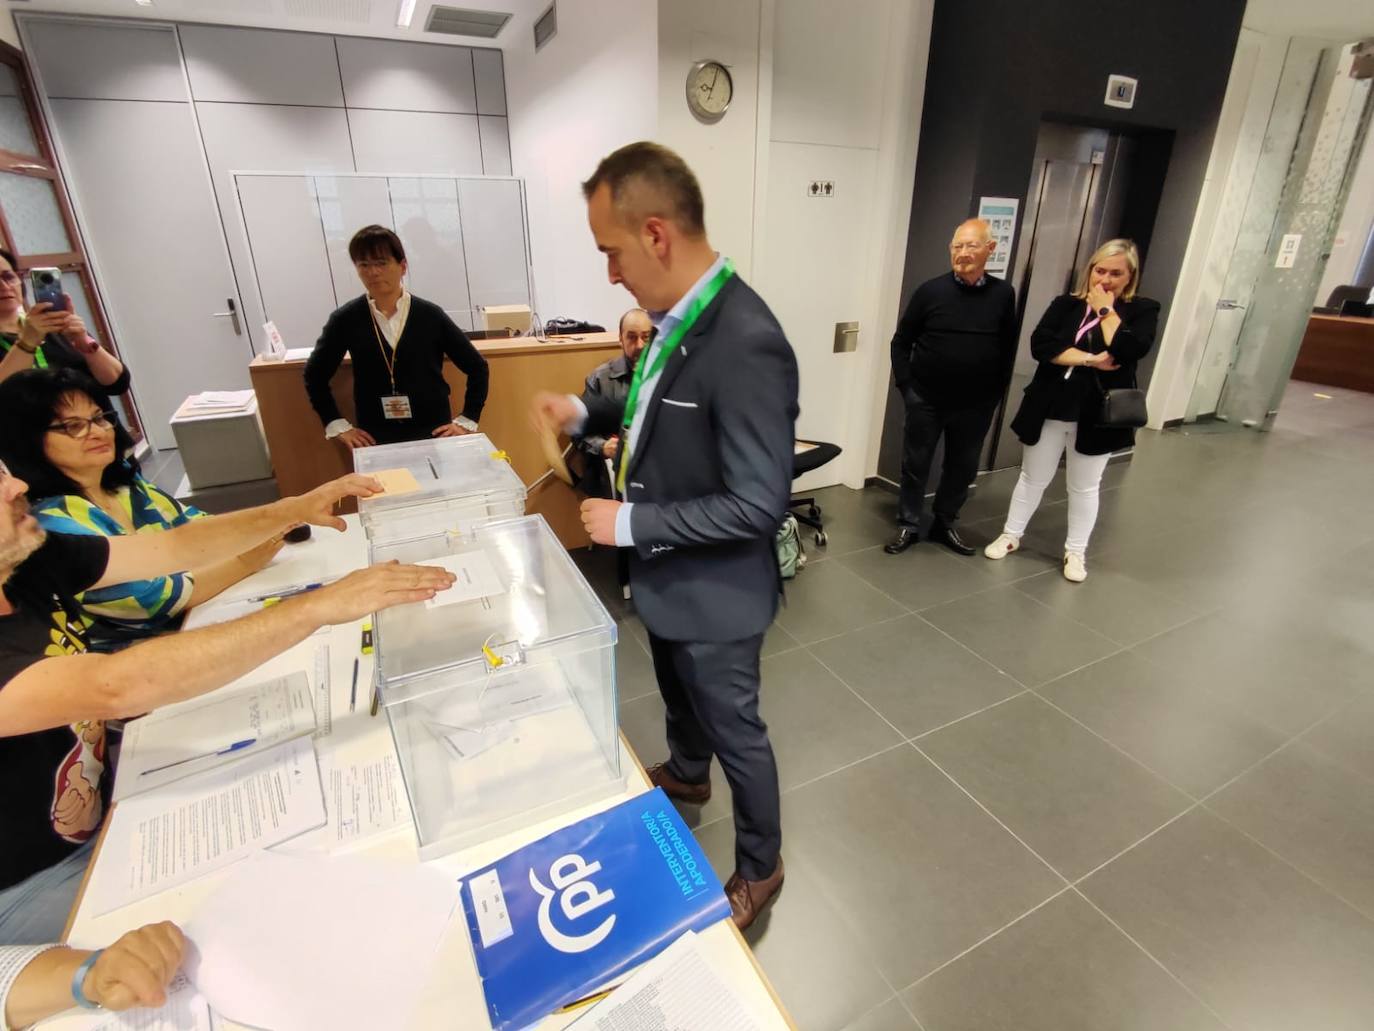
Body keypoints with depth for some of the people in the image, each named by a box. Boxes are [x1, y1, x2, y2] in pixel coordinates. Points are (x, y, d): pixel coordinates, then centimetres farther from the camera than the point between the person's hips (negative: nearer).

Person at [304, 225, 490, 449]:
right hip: (375, 439, 1)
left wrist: (466, 421, -1)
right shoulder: (346, 319, 0)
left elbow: (477, 367, 4)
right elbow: (314, 375, 12)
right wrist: (338, 426, 5)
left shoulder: (430, 315, -2)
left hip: (433, 433, 0)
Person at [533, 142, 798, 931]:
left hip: (714, 591, -9)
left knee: (734, 726, 13)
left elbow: (758, 504, -29)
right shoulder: (679, 315, -2)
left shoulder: (745, 342, -30)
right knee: (679, 693, 31)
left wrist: (631, 525, -24)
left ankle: (761, 865, 41)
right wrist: (587, 414, 2)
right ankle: (686, 774, 62)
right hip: (669, 573, 9)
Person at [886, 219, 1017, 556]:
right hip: (926, 401, -2)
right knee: (915, 465, 7)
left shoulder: (1004, 294, -1)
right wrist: (906, 386, -5)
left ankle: (944, 524, 30)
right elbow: (901, 342, 0)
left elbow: (1008, 348, 6)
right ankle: (908, 526, 21)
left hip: (976, 405, 2)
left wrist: (995, 392, 1)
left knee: (963, 467, 12)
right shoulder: (930, 290, -6)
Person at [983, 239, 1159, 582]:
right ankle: (1011, 535, 28)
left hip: (1098, 415, -1)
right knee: (1033, 478, 13)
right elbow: (1040, 345, -14)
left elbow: (1128, 350, -20)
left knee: (1085, 487, 12)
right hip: (1050, 409, 1)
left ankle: (1075, 551, 26)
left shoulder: (1142, 310, -1)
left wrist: (1106, 309, -11)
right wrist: (1090, 359, -21)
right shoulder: (1066, 304, 2)